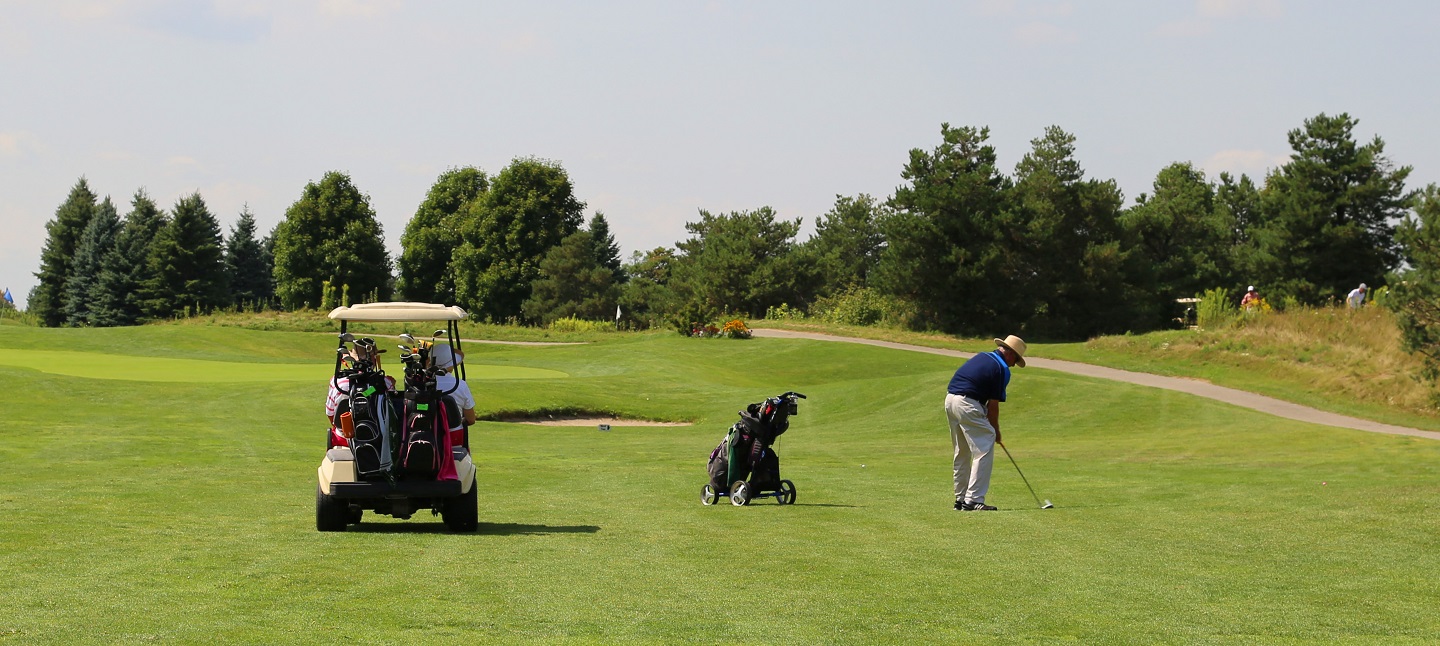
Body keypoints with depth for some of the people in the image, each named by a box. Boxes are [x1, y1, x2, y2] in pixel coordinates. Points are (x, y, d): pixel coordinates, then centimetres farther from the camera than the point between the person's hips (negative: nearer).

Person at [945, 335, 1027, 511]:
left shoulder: (982, 357, 20)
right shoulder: (1002, 369, -5)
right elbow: (993, 404, -5)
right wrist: (996, 430, 9)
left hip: (950, 399, 9)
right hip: (968, 405, -9)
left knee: (962, 453, 19)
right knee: (984, 451, -5)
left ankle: (960, 499, 24)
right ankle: (973, 500, -11)